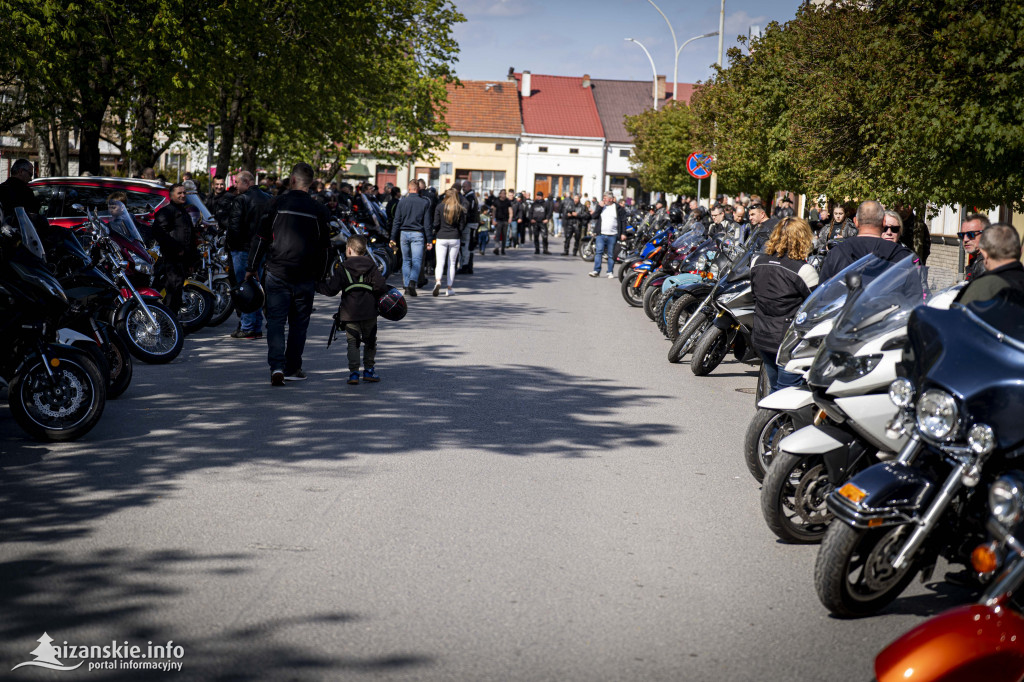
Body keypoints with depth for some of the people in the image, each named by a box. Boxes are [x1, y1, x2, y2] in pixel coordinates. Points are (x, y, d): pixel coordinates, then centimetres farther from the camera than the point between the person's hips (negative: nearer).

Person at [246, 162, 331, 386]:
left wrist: (251, 268, 6)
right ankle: (292, 369, 17)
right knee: (299, 323, 11)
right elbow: (324, 247, 8)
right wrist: (318, 276, 16)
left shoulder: (277, 203, -2)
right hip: (306, 278, 1)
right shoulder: (319, 210, 3)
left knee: (275, 320, 1)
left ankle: (277, 367, -14)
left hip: (277, 274, -1)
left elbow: (261, 238, -1)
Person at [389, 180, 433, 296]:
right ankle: (412, 282, -25)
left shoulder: (402, 201, 2)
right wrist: (429, 240, 2)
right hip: (418, 234, -2)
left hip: (404, 233, 2)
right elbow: (427, 223, 0)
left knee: (406, 260, 13)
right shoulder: (425, 202, -1)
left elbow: (396, 221, 2)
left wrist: (393, 238, 5)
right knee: (417, 261, -4)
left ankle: (406, 286, 10)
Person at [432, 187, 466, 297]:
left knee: (440, 263, -1)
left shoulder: (440, 207, -2)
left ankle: (438, 281, -27)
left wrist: (436, 233, 14)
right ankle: (449, 288, 9)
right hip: (455, 238, 1)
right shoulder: (460, 209, -1)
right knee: (452, 264, 8)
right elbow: (462, 226, 0)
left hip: (441, 238, 0)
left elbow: (436, 224, -4)